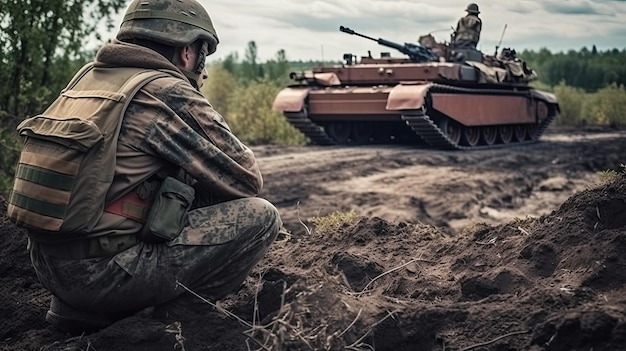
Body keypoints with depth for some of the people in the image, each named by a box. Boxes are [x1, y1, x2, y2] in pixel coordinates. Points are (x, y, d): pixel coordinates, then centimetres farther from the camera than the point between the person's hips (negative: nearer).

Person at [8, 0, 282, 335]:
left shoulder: (88, 75, 12)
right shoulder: (169, 94, -11)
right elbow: (248, 180, -3)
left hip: (48, 262, 8)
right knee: (261, 216, -3)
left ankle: (78, 309, 20)